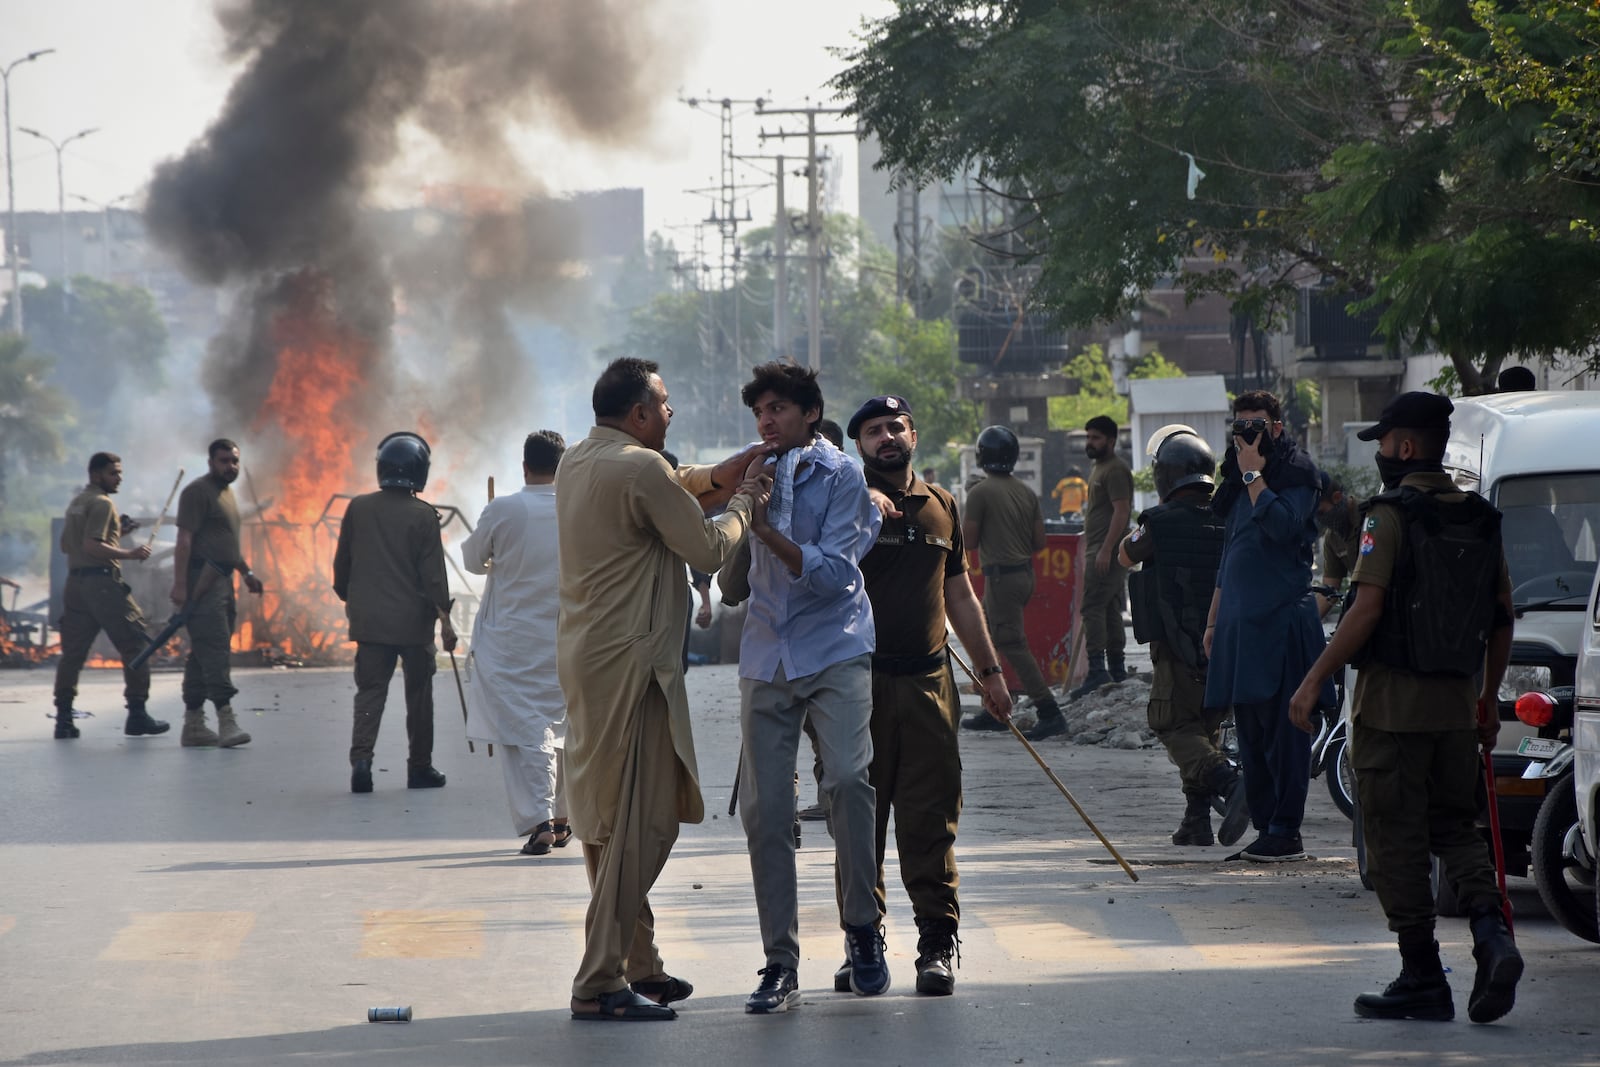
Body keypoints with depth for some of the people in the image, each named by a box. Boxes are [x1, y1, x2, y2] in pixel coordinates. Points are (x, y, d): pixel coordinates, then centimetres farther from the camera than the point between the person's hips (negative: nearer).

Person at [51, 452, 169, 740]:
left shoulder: (76, 503, 19)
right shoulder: (101, 503, -9)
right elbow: (92, 546, -19)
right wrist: (129, 553, -15)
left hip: (75, 583, 9)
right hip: (102, 582, -9)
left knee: (72, 651, 7)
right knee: (136, 644, -2)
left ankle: (63, 719, 3)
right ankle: (137, 714, -5)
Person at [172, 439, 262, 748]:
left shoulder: (226, 492, 21)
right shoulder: (198, 491, -9)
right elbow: (184, 540, -15)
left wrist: (247, 572, 24)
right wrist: (180, 584, -21)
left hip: (222, 582, 10)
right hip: (202, 581, -10)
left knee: (204, 653, 10)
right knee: (215, 651, -15)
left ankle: (193, 726, 12)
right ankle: (226, 721, -21)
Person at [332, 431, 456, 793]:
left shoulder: (358, 508, 1)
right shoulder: (423, 515, -9)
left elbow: (341, 564, 8)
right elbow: (433, 573, -10)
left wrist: (349, 600, 24)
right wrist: (445, 618, -3)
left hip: (369, 620, 2)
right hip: (413, 621, -2)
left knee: (370, 690, 4)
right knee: (418, 694, 10)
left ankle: (361, 757, -16)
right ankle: (419, 767, 16)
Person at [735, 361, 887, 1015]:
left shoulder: (839, 475, -3)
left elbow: (834, 573, -12)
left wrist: (769, 532, -21)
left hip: (834, 649, -5)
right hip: (766, 658, 5)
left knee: (847, 777, -24)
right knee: (763, 808, -2)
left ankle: (862, 930, -9)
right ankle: (780, 962, 3)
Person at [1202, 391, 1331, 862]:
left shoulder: (1296, 473, -4)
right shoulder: (1238, 479, 20)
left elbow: (1281, 525, -23)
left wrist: (1253, 474, -15)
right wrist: (1214, 620, 23)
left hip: (1281, 621, -9)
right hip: (1240, 623, 9)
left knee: (1281, 730, -9)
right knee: (1250, 733, 8)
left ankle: (1285, 833, -8)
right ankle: (1264, 830, 12)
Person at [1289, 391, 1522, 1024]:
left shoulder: (1391, 516, -11)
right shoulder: (1480, 520, 9)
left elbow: (1367, 611, -17)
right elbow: (1502, 620, 13)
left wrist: (1313, 681, -12)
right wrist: (1490, 699, 22)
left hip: (1393, 702, -6)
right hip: (1457, 703, 6)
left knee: (1398, 838, 2)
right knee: (1455, 827, 15)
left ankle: (1422, 979, 3)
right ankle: (1493, 938, -9)